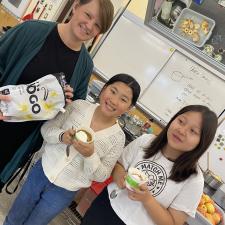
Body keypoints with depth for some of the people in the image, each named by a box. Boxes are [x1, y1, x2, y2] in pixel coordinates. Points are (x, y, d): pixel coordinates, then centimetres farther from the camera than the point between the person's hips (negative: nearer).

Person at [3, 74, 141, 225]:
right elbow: (46, 129, -6)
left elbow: (102, 176, -11)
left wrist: (90, 155, -30)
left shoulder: (118, 138, -16)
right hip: (42, 170, 2)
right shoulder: (79, 105, -12)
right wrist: (61, 136, -27)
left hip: (64, 190, -2)